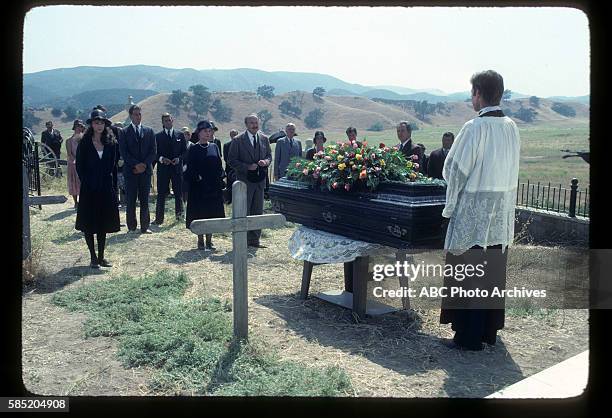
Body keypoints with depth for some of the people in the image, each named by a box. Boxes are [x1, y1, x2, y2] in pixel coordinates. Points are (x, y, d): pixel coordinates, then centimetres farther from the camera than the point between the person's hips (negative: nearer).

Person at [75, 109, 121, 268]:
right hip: (88, 189, -2)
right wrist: (86, 182, -4)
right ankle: (93, 258, 11)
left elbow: (113, 164, 9)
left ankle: (101, 257, 17)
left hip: (106, 189, 3)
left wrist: (109, 180, 1)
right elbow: (79, 165, 0)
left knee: (104, 224, 8)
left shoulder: (111, 143, 5)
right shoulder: (84, 143, -2)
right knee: (88, 224, 3)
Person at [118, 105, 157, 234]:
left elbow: (153, 151, 5)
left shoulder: (149, 131, 11)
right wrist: (136, 164, -13)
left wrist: (144, 165, -7)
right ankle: (131, 227, 8)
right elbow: (124, 153, -3)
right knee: (131, 200, 1)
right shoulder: (124, 132, 4)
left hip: (146, 170, 2)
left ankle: (144, 227, 9)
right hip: (130, 170, -2)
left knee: (145, 200, 4)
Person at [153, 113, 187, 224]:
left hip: (177, 168, 1)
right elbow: (155, 152, 4)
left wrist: (179, 158, -9)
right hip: (163, 168, -1)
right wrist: (161, 158, -14)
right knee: (161, 194, 0)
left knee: (179, 193, 5)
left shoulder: (180, 135, 11)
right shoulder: (157, 136, 7)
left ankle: (179, 214, 18)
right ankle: (159, 218, 3)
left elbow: (185, 151, 9)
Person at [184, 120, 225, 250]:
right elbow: (190, 168, -4)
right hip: (199, 186, -4)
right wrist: (197, 178, -16)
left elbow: (219, 164, 9)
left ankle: (209, 241, 14)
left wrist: (220, 176, -4)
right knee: (200, 213, 2)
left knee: (212, 212, 6)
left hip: (214, 185, 4)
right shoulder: (193, 149, -1)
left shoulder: (214, 147, 10)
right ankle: (200, 241, 12)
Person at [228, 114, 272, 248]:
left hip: (260, 180, 5)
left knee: (258, 211, 10)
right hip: (245, 180, -5)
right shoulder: (238, 140, -5)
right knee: (243, 212, -1)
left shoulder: (264, 139, 9)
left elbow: (269, 155, 17)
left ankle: (254, 240, 19)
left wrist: (266, 162, -6)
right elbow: (232, 160, -6)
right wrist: (247, 167, -17)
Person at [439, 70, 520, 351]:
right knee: (494, 273, 15)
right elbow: (511, 169, 12)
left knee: (468, 275, 2)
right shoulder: (511, 128, 6)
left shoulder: (475, 128, -16)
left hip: (473, 212, -7)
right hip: (502, 215, 7)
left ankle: (468, 337, 9)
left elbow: (455, 170, -12)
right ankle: (490, 331, 27)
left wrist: (450, 206, 2)